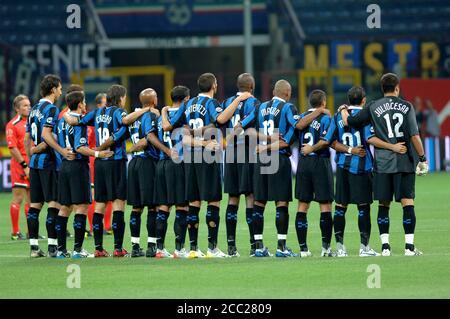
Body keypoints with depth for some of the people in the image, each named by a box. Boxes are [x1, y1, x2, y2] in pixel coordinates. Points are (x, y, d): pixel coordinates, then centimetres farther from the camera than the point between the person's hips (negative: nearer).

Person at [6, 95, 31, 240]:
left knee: (31, 199, 10)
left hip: (33, 164, 6)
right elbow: (12, 148, -12)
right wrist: (24, 165, -15)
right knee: (18, 198, -5)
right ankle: (15, 232, -1)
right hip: (19, 164, -6)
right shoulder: (12, 125, -7)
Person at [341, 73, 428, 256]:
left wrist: (343, 110, 25)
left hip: (382, 163, 1)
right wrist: (422, 159, 1)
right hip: (405, 162, -1)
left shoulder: (373, 108, 1)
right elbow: (414, 136, -6)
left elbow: (348, 122, 3)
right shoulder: (406, 106, 0)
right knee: (407, 203, 0)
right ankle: (409, 246, -4)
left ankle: (385, 246, 4)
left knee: (384, 204, 7)